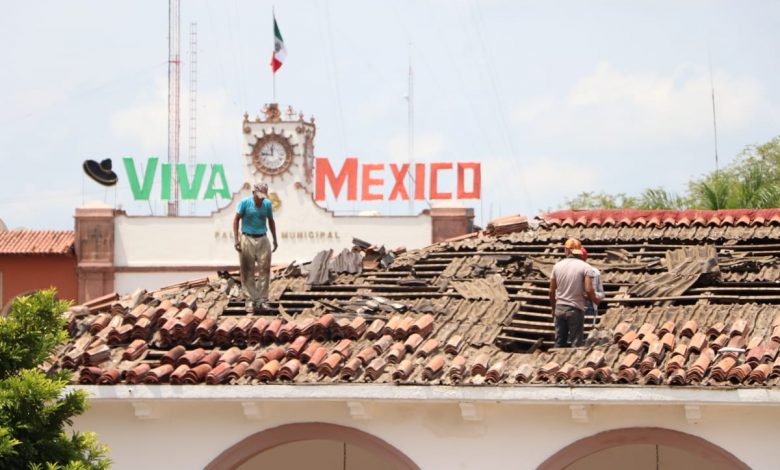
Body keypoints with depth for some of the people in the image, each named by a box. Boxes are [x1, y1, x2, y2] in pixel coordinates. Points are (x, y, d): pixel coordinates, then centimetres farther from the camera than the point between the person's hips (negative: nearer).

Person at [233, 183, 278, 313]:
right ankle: (250, 300, 4)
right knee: (248, 272, -1)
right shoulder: (245, 203, -6)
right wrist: (236, 239, -9)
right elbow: (236, 220, -2)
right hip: (247, 239, -3)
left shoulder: (267, 204, 4)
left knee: (264, 270, -2)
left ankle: (263, 300, 2)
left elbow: (271, 221, 16)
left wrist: (275, 239, 18)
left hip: (262, 239, 3)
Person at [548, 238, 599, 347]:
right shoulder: (585, 267, -8)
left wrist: (553, 308, 20)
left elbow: (551, 291, 6)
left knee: (559, 343, 12)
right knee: (575, 344, 2)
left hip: (560, 308, 3)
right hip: (576, 309, -3)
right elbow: (588, 290, -16)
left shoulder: (557, 266, 2)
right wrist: (595, 300, 5)